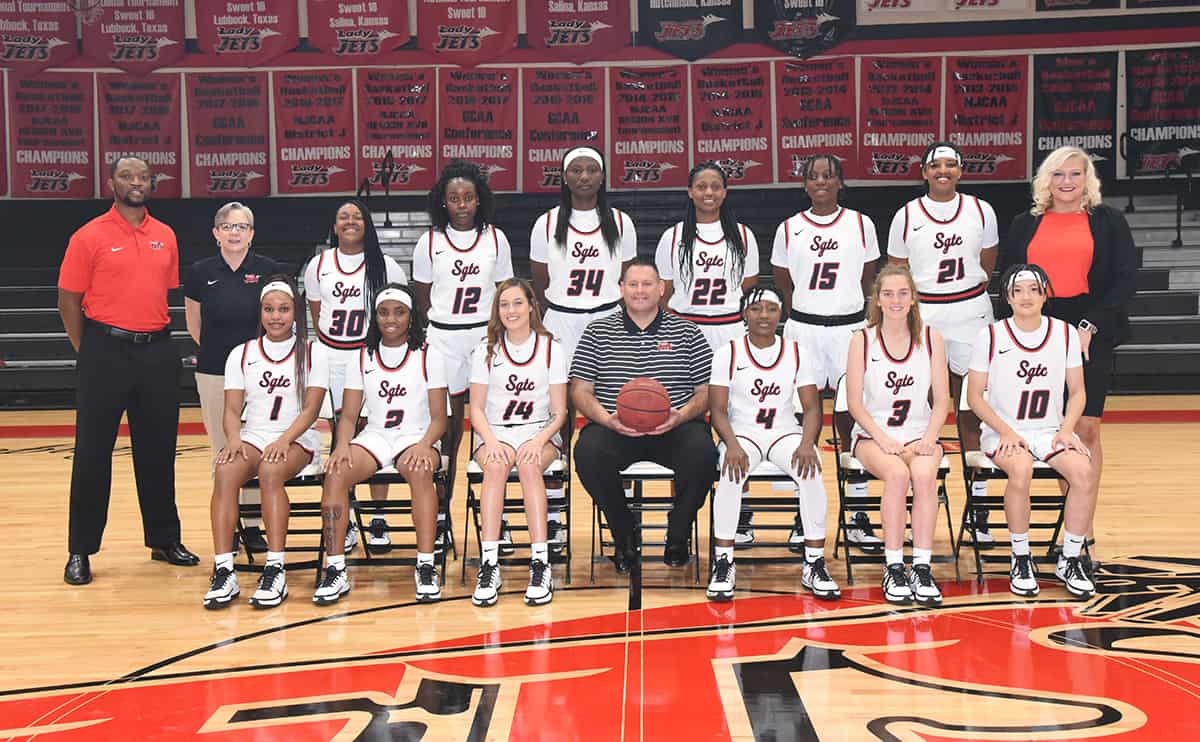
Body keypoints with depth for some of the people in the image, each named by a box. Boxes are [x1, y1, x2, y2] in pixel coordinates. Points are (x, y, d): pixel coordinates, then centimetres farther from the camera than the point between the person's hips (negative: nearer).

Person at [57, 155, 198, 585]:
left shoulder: (165, 237, 10)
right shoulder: (90, 237, -3)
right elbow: (68, 301, -2)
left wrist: (157, 336, 10)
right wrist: (90, 354, -2)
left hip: (157, 352, 4)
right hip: (106, 352, -4)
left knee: (158, 451, 10)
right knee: (92, 453, 1)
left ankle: (164, 539, 22)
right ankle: (80, 551, 10)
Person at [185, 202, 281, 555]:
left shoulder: (269, 270, -3)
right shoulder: (200, 273, 1)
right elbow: (194, 322, 15)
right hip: (214, 373, 1)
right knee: (222, 450, 6)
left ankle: (255, 523, 11)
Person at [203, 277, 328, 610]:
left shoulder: (312, 353, 5)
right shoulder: (241, 354, 13)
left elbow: (310, 409, -4)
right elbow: (232, 409, 6)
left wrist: (284, 441, -20)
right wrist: (234, 438, -16)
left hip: (298, 438, -2)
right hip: (253, 435, 3)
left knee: (271, 471, -36)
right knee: (225, 472, -30)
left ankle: (275, 571, -34)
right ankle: (223, 572, -33)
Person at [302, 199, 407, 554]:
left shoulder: (385, 266, 2)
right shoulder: (318, 266, 8)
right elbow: (316, 316, 17)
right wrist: (329, 348, 12)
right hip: (332, 360, 2)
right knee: (340, 437, 4)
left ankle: (378, 522, 8)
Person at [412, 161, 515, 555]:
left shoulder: (495, 239, 5)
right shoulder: (429, 242, 3)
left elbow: (504, 294, 9)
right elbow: (422, 298, 9)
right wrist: (444, 323, 4)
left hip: (486, 335, 0)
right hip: (443, 338, 0)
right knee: (447, 424, 0)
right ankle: (441, 512, 10)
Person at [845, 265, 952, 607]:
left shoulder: (931, 339, 6)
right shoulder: (862, 340, 1)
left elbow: (942, 399, 5)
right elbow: (854, 403, -1)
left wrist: (928, 439, -12)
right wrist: (883, 439, -14)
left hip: (919, 434, 1)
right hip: (872, 435, -1)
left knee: (924, 474, -32)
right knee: (897, 474, -33)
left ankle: (922, 568, -26)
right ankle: (893, 569, -25)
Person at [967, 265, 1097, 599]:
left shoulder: (1065, 333, 5)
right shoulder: (990, 336, -2)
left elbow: (1077, 392, 9)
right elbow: (975, 396, -1)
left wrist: (1067, 429, -8)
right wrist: (1006, 432, -13)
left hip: (1050, 430, 3)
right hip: (1002, 432, -2)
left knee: (1084, 471, -27)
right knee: (1021, 469, -35)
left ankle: (1070, 560, -9)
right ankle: (1021, 560, -17)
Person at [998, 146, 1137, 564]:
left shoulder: (1108, 220, 6)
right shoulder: (1025, 224, 12)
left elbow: (1126, 279, 0)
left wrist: (1090, 326, -9)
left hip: (1092, 334, -2)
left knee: (1086, 430, -4)